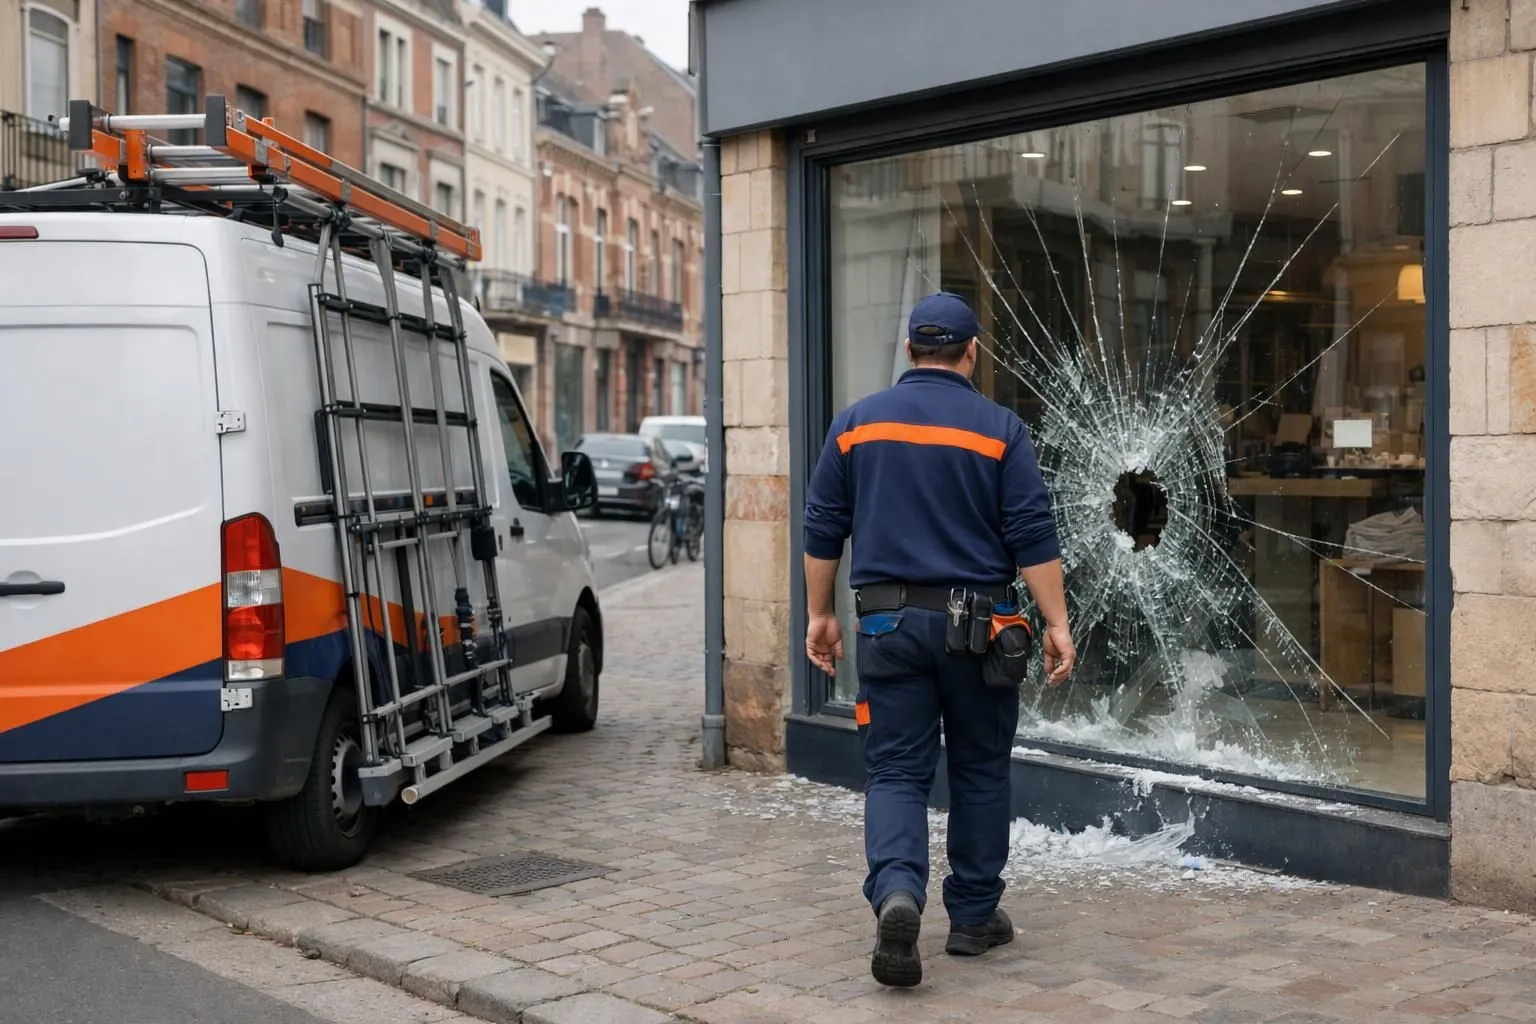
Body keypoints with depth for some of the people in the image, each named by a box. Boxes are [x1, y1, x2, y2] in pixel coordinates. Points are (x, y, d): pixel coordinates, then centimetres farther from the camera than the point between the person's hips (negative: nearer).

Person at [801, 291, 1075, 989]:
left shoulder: (857, 421, 4)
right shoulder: (999, 428, -2)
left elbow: (823, 528, 6)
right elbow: (1033, 537, -7)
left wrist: (820, 615, 14)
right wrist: (1057, 625, -4)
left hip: (888, 623, 1)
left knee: (896, 772, 4)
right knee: (980, 770, 13)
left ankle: (896, 893, -20)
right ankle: (974, 918, 21)